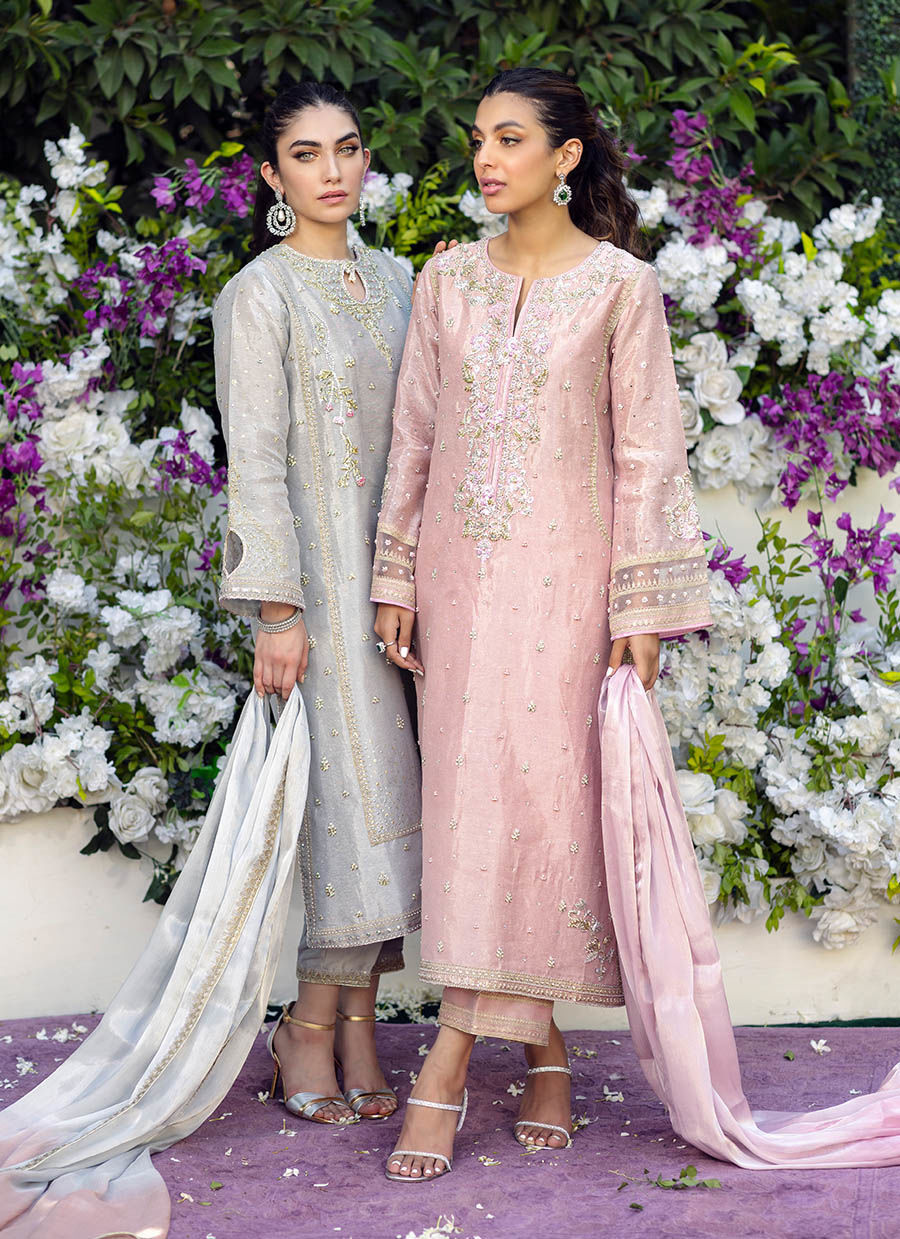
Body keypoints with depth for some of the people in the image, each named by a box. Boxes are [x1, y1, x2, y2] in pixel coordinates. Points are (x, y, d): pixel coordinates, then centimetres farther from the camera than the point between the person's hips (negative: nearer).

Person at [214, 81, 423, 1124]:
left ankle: (351, 1017, 13)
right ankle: (314, 1026, 6)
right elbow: (255, 460, -11)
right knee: (353, 782, -7)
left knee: (384, 787, 4)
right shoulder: (259, 295, -6)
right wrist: (276, 607, -16)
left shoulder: (391, 281, 13)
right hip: (317, 570, -6)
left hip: (397, 566, 6)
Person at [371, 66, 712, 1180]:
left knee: (543, 790, -6)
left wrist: (644, 610, -7)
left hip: (563, 571, -3)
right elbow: (413, 439, 11)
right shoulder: (448, 281, 9)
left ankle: (451, 1057, 0)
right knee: (468, 794, 1)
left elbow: (648, 452, -3)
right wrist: (395, 579, 7)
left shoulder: (621, 285, -2)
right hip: (461, 570, 4)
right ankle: (540, 1046, 12)